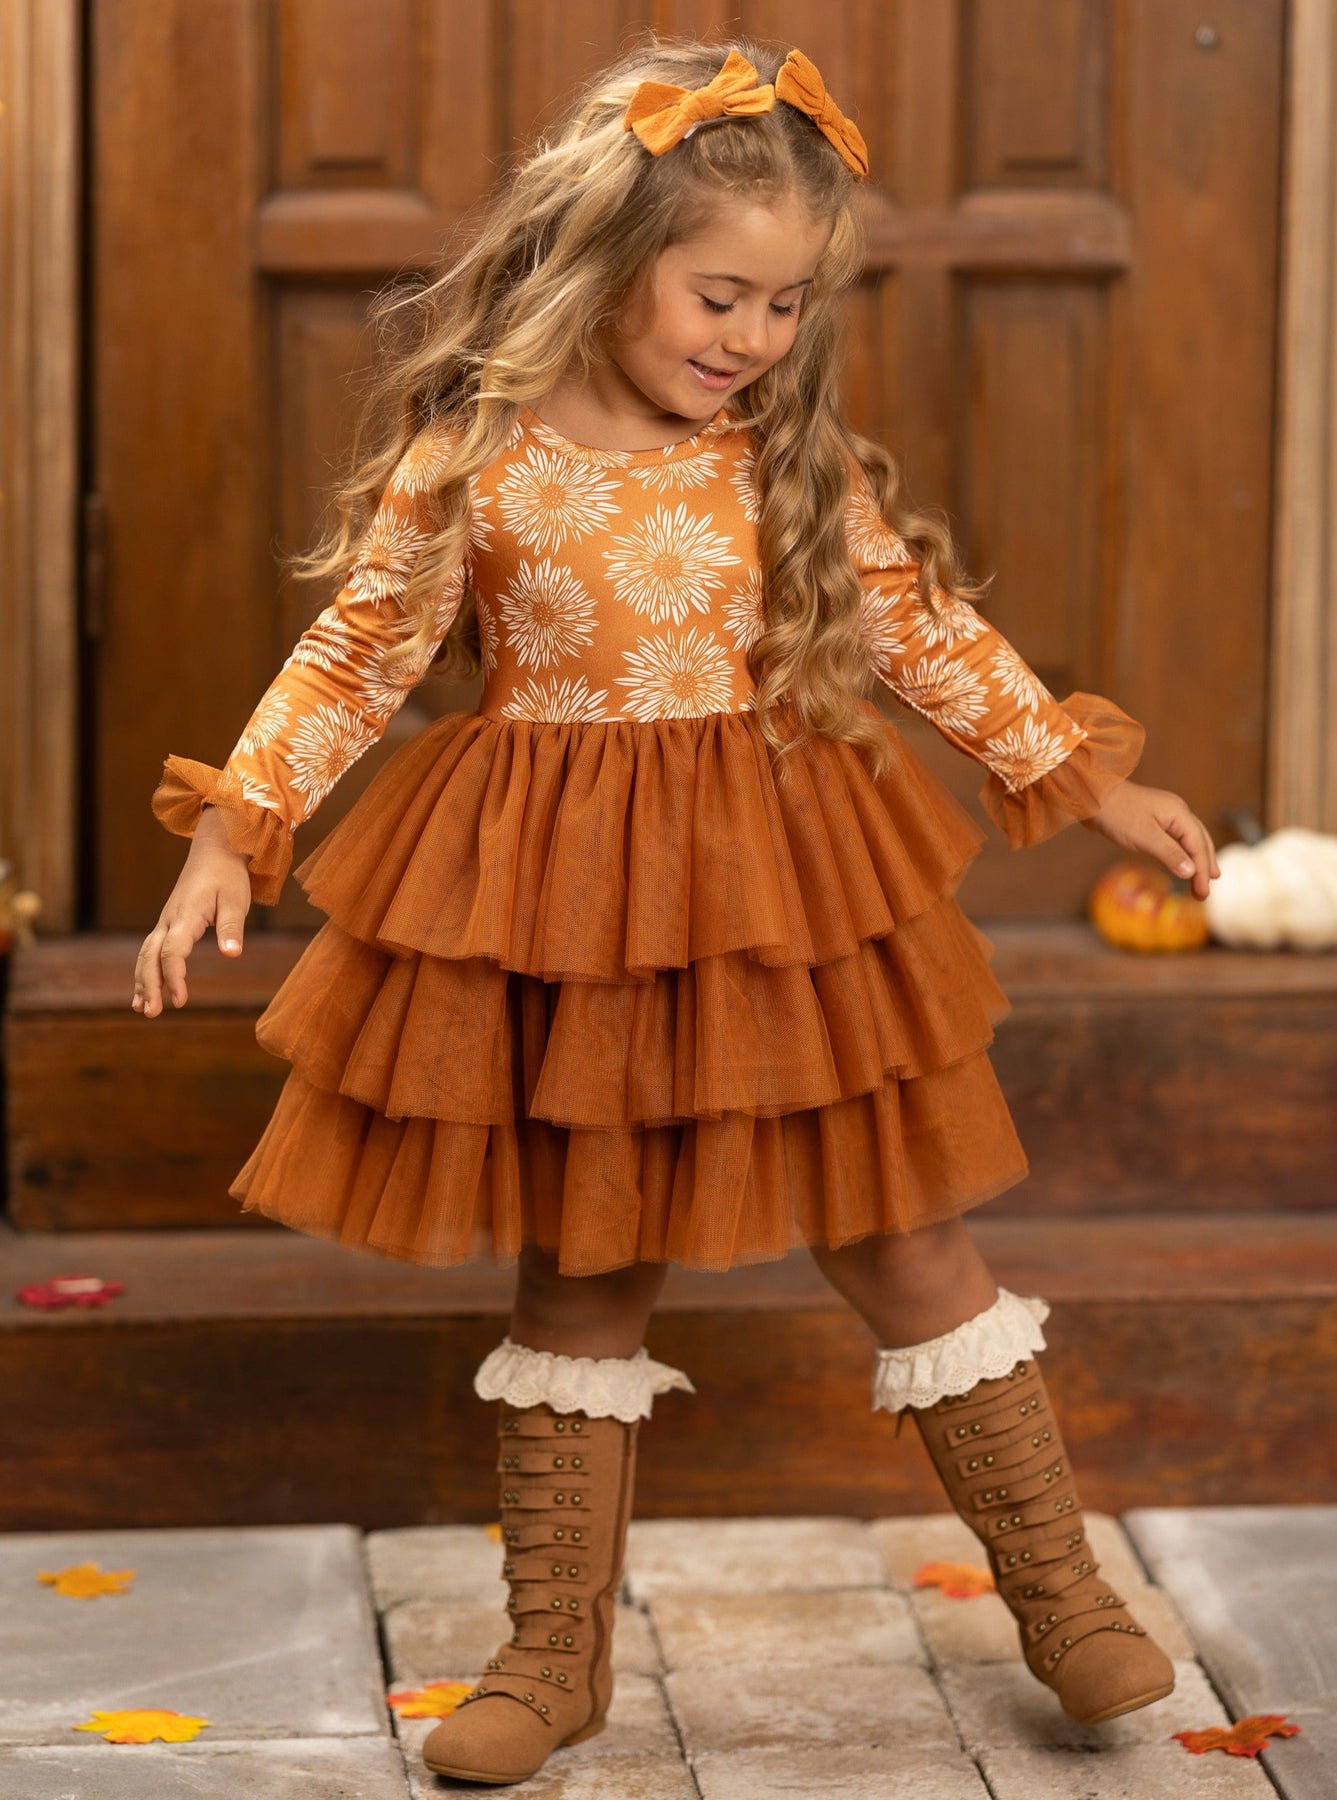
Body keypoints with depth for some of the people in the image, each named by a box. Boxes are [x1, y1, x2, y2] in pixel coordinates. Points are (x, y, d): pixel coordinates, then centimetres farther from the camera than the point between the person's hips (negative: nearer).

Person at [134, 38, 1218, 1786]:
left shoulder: (800, 462, -1)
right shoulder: (475, 458, -9)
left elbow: (930, 633, 8)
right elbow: (352, 660, -6)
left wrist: (1091, 779, 10)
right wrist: (230, 836, -14)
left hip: (786, 908, 1)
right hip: (554, 921, -1)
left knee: (909, 1250, 7)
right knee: (576, 1284, 10)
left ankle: (1061, 1593, 22)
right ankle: (557, 1652, 22)